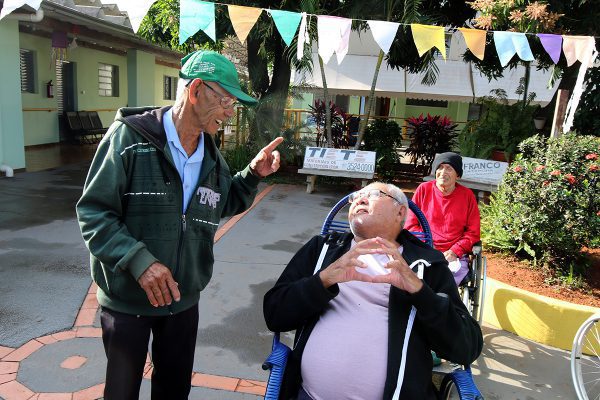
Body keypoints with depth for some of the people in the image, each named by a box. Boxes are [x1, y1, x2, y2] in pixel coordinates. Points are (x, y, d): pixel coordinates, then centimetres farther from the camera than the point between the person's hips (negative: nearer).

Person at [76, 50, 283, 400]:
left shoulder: (211, 154, 2)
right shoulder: (130, 137, -18)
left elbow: (225, 203, 14)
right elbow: (93, 212, -18)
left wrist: (253, 174, -3)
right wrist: (138, 261, -29)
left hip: (183, 299, 5)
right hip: (127, 301, -5)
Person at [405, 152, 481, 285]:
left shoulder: (467, 195, 8)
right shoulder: (423, 189, 8)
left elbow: (473, 232, 7)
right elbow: (411, 224, 8)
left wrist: (454, 252, -8)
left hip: (455, 255, 1)